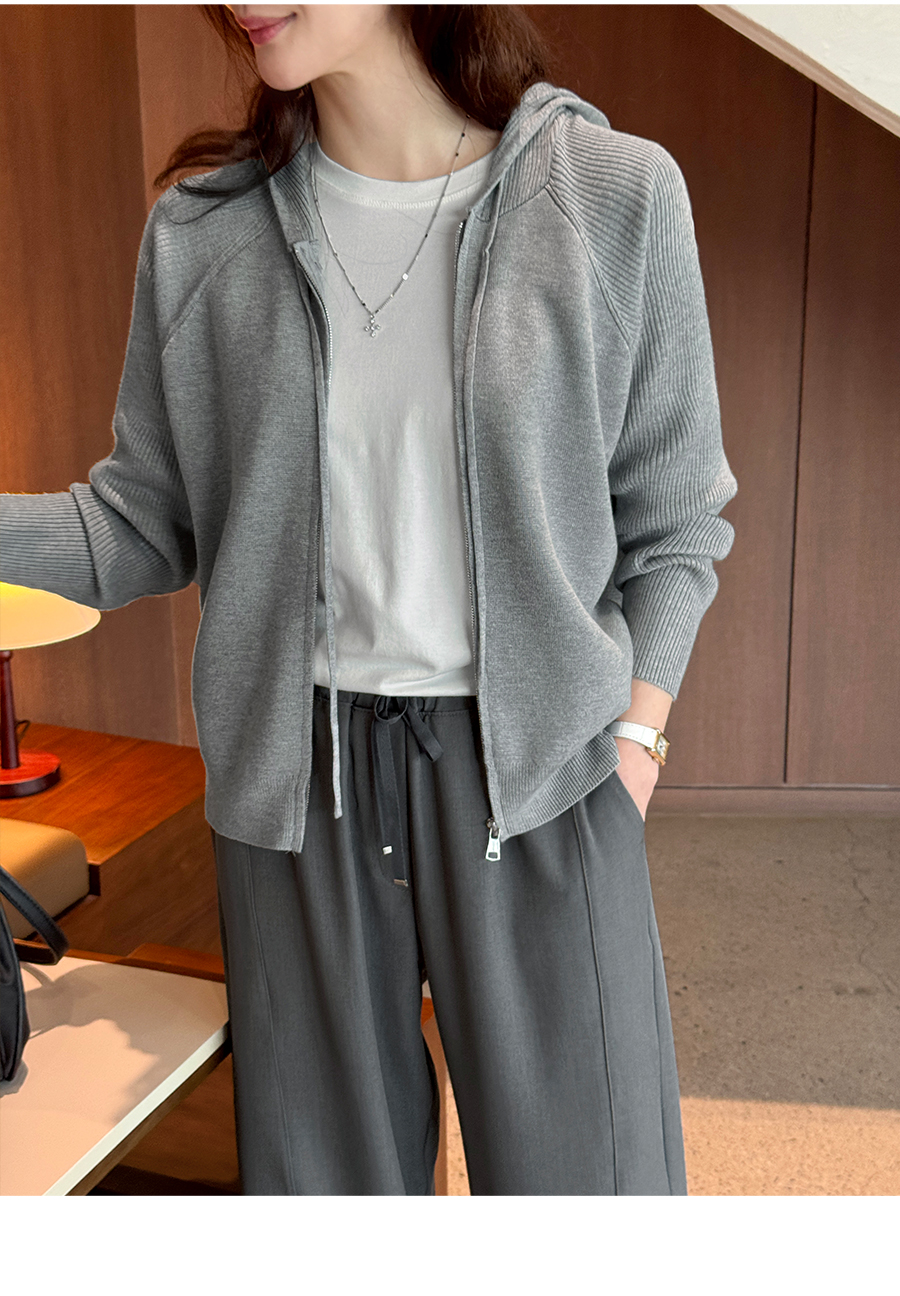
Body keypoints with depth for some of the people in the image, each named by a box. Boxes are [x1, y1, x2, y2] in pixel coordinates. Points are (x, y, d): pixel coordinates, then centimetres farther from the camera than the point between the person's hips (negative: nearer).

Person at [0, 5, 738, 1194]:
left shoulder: (617, 193, -4)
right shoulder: (201, 232, 1)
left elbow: (673, 520, 1)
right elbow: (146, 523, 3)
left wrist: (633, 740, -5)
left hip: (536, 770, -1)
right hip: (296, 774, 2)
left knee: (576, 1159, 10)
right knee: (326, 1165, 18)